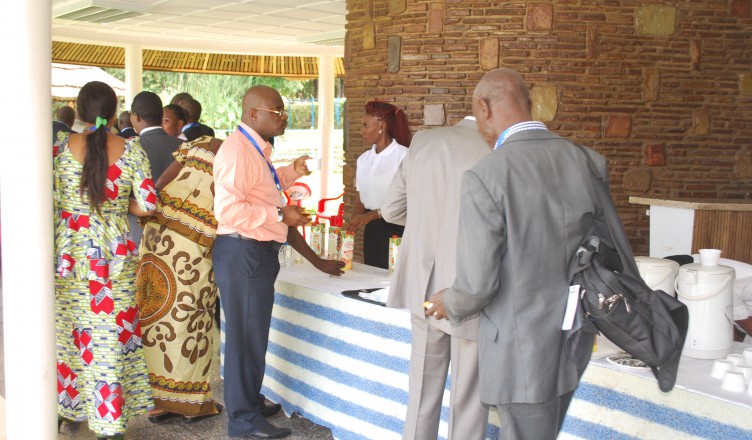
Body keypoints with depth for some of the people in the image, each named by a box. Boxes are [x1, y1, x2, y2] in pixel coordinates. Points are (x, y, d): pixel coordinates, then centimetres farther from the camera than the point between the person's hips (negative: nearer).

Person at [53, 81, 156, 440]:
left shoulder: (61, 149, -3)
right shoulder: (131, 150, -4)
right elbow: (147, 204, -6)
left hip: (70, 253, 0)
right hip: (116, 254, 0)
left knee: (69, 329, 14)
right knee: (113, 332, 6)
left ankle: (71, 406, 28)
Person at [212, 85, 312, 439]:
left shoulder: (255, 148, 14)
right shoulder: (236, 150, -19)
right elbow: (228, 209, -27)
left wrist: (291, 172, 14)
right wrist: (280, 214, -22)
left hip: (259, 252, 11)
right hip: (242, 253, -11)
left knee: (254, 333, 21)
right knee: (246, 334, -1)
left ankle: (251, 401, 36)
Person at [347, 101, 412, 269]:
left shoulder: (403, 156, -11)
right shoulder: (364, 159, 10)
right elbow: (360, 198, 11)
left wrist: (370, 215, -21)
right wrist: (351, 228, -4)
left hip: (397, 229, -6)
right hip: (372, 229, 6)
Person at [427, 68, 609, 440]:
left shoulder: (483, 178, -21)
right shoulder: (591, 164, -4)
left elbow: (477, 284, -19)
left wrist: (450, 305, 3)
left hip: (521, 351, -6)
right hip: (574, 344, 6)